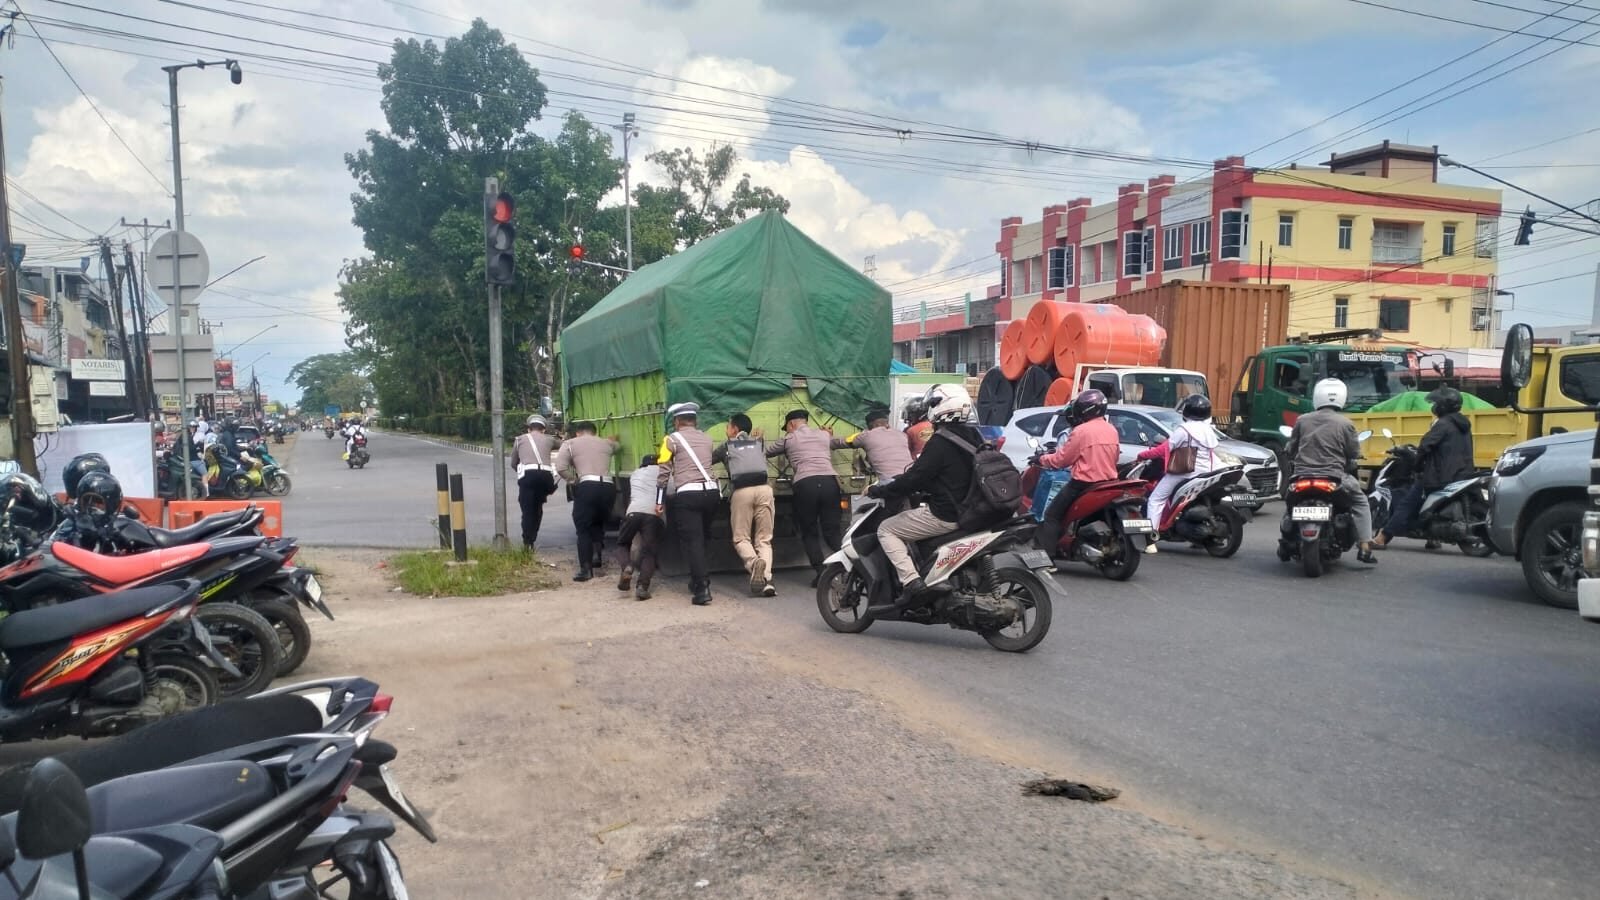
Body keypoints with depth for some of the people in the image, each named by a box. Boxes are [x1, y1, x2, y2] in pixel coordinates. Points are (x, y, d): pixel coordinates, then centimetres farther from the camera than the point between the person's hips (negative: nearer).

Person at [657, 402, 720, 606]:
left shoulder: (672, 439, 5)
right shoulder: (706, 438, 18)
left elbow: (664, 471, 2)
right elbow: (705, 463, 16)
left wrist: (659, 501, 6)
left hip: (687, 494, -4)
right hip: (711, 492, 4)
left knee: (692, 541, -4)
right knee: (701, 539, 19)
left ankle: (702, 589, -12)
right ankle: (697, 580, 25)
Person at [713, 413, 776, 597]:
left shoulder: (727, 447, 18)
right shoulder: (758, 443, 24)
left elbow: (708, 459, 28)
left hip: (742, 491, -2)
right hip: (764, 488, 2)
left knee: (741, 538, 7)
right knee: (764, 539, 6)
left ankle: (754, 562, -25)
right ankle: (766, 578, -14)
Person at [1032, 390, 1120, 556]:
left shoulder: (1081, 431, -14)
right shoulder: (1112, 430, 8)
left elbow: (1062, 459, -10)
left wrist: (1042, 459, 6)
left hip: (1084, 483, -7)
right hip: (1108, 482, 7)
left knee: (1052, 514, -1)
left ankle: (1045, 553, -11)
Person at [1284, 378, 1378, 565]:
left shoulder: (1302, 420, 4)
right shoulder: (1345, 424, -3)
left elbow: (1290, 449, 11)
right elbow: (1354, 454, 2)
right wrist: (1348, 465, 24)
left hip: (1303, 475, 3)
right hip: (1333, 476, -3)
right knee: (1360, 502, 19)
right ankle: (1364, 547, 7)